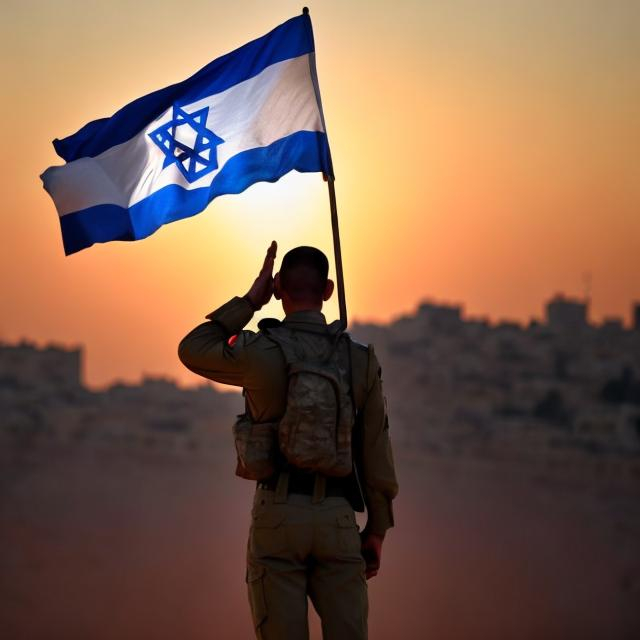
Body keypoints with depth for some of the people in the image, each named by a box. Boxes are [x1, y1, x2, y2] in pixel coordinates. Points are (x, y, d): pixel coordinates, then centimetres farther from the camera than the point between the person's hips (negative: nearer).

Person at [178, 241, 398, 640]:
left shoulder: (261, 353, -8)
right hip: (337, 518, 2)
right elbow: (376, 451, 3)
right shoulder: (361, 360, 1)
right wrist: (377, 530, 11)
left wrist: (251, 300, 10)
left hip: (278, 516, -2)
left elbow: (192, 350, 11)